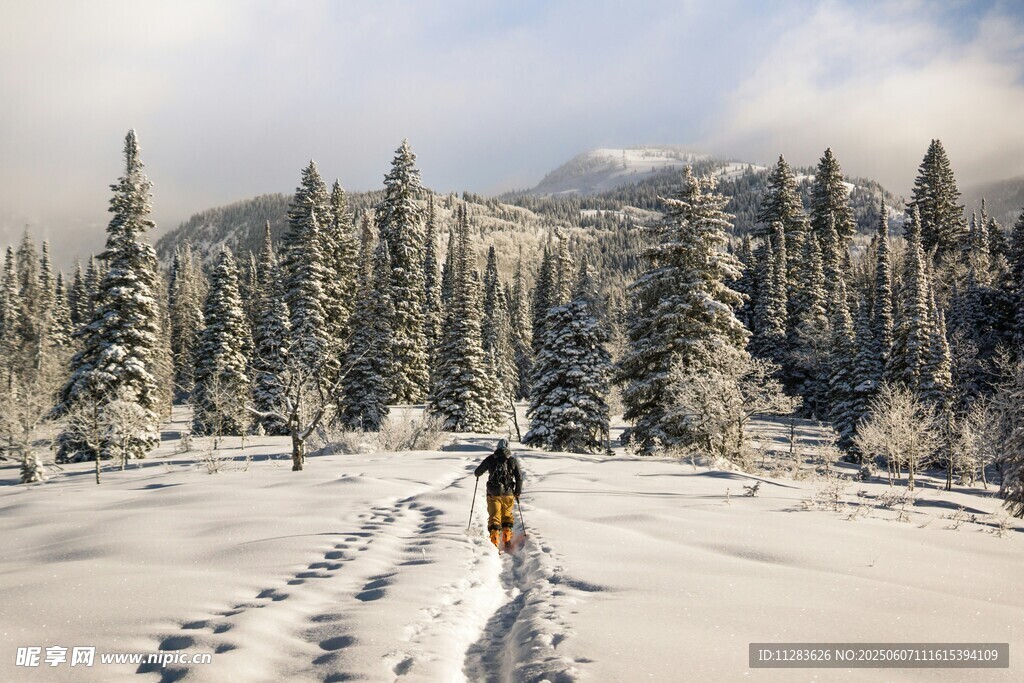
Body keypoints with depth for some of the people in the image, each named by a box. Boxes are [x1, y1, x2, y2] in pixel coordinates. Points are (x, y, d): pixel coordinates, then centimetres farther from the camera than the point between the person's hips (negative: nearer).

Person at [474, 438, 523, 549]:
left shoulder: (490, 459, 0)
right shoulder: (513, 461, 1)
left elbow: (477, 472, 10)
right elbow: (519, 478, 2)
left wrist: (477, 475, 35)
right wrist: (518, 493, 13)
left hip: (493, 493, -1)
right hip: (508, 493, 1)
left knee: (494, 516, 2)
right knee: (507, 515, 19)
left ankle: (494, 537, -11)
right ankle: (507, 537, 15)